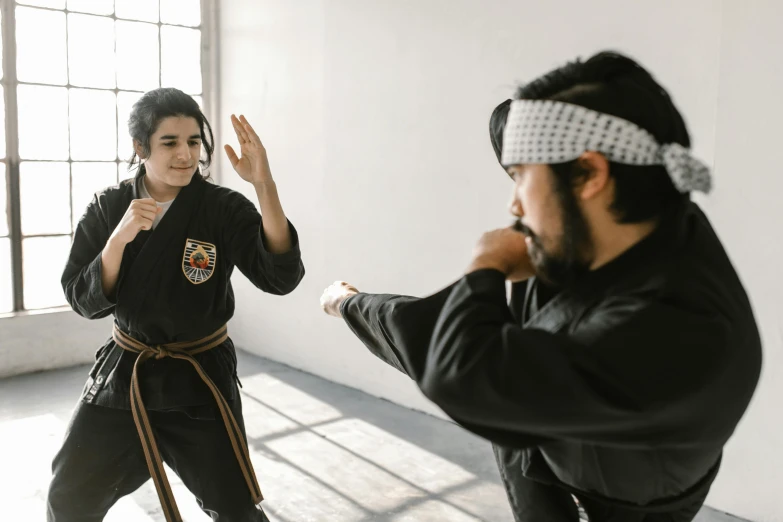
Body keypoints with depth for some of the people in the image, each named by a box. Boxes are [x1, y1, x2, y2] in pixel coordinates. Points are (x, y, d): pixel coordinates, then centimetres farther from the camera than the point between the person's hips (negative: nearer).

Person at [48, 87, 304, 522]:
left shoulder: (224, 208, -14)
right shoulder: (107, 209, -5)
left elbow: (281, 277, -27)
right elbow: (85, 301, -8)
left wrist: (264, 185, -38)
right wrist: (120, 237, -26)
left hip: (199, 378, -2)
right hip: (122, 373, 3)